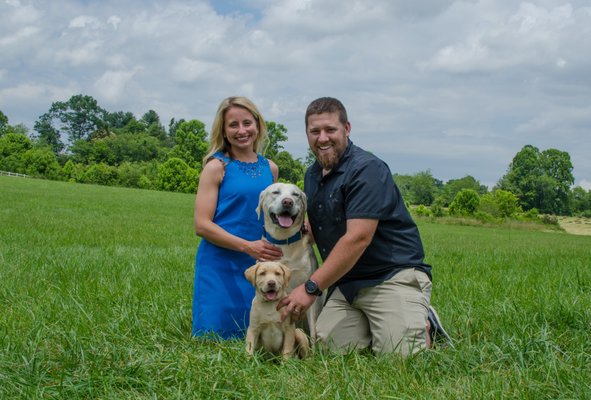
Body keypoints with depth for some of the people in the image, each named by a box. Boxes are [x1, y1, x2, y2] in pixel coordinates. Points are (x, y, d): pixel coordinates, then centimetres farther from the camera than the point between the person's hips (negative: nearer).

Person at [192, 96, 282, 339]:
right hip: (220, 266, -5)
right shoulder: (217, 167, -5)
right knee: (216, 337, -3)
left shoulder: (270, 169, 11)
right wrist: (247, 246, -19)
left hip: (257, 265, 5)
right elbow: (202, 225, -11)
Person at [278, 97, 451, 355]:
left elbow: (358, 238, -24)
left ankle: (425, 326, 12)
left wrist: (311, 288, -25)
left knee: (399, 356, -20)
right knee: (325, 346, -10)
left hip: (393, 275, -7)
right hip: (345, 283, 7)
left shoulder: (366, 169, -16)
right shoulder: (312, 175, 13)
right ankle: (370, 327, 16)